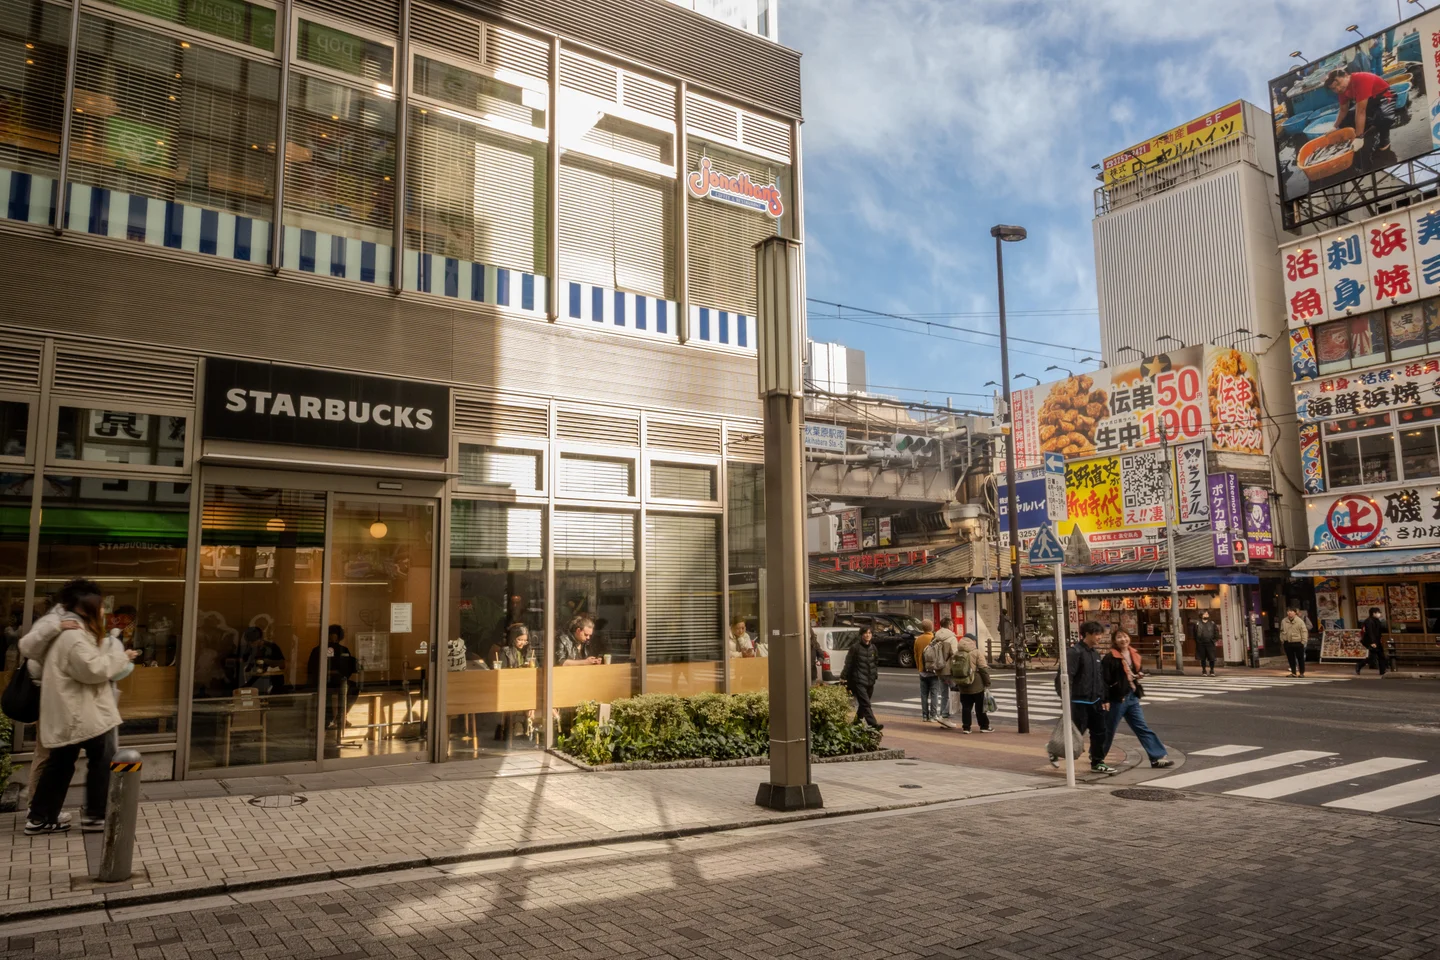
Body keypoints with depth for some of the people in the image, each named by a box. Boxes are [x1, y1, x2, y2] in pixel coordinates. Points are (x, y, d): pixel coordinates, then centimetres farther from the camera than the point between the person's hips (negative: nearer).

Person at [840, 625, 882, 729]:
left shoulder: (873, 648, 9)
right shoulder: (855, 648, -8)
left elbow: (876, 662, 22)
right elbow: (848, 664, -6)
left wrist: (875, 673, 14)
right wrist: (844, 677, -8)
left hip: (870, 682, 6)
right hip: (859, 681, -6)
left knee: (863, 703, 16)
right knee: (865, 703, -13)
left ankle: (857, 721, 34)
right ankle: (873, 725, -20)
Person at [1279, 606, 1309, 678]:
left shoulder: (1300, 621, -7)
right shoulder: (1283, 621, 5)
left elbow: (1304, 632, -8)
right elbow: (1282, 632, 13)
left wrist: (1303, 641, -11)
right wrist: (1282, 640, 9)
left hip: (1298, 643, -4)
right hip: (1288, 643, 4)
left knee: (1300, 658, 6)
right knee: (1291, 658, 7)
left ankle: (1302, 672, 17)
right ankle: (1293, 672, 16)